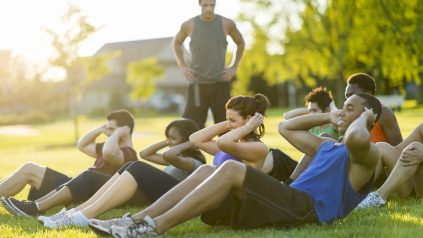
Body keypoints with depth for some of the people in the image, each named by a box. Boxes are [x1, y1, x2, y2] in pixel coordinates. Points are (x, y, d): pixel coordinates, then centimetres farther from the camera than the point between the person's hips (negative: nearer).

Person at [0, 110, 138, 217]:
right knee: (29, 169, 1)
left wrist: (117, 133, -16)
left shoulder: (127, 153, -10)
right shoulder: (114, 147, 22)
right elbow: (82, 145, 29)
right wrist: (101, 128, 16)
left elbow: (108, 153, -34)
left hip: (87, 196, -10)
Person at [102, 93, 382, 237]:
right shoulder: (328, 146, 31)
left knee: (231, 169, -27)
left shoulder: (365, 154, 1)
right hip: (292, 203, 9)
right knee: (205, 172, -4)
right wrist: (328, 117, 32)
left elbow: (357, 137, -26)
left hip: (307, 209, -9)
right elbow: (285, 127, 39)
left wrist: (363, 119, -4)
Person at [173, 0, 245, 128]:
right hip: (197, 84, 0)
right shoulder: (189, 25, -3)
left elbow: (240, 43, 15)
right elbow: (177, 43, 17)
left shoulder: (226, 24, -2)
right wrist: (183, 66, 7)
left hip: (220, 84, 1)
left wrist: (234, 67, 7)